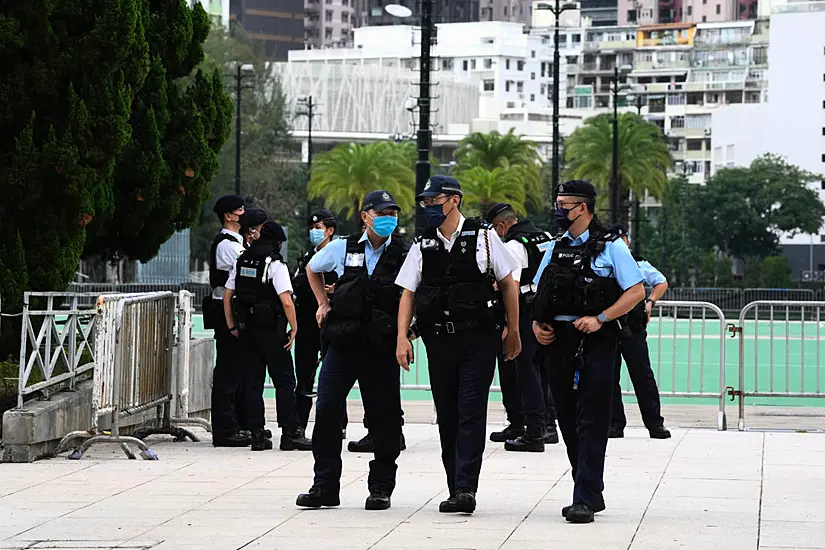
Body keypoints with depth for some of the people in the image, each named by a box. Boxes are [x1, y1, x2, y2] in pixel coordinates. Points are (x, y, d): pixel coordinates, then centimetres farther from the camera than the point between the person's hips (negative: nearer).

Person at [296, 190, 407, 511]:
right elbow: (312, 269, 26)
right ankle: (325, 487, 5)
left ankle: (381, 488, 12)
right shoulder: (343, 249, 6)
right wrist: (323, 303, 16)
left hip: (381, 349, -1)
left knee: (384, 418, 2)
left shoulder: (405, 256, 1)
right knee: (327, 411, -3)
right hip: (342, 343, 1)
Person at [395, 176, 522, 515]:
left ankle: (466, 489, -14)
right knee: (447, 418, 6)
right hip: (439, 340, 4)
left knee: (471, 414, -11)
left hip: (479, 338, -4)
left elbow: (508, 283, 6)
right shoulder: (422, 246, 9)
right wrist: (403, 338, -2)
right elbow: (408, 294, 9)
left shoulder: (483, 238, 0)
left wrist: (513, 330, 7)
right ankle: (456, 490, 13)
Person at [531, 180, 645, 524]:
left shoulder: (610, 247, -2)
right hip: (557, 341, 6)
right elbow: (539, 295, 22)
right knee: (568, 422, 9)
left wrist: (600, 319, -14)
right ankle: (590, 493, 20)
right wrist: (537, 324, 3)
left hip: (595, 341, -6)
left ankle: (585, 499, -11)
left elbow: (636, 291, -5)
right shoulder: (555, 248, 15)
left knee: (591, 423, -9)